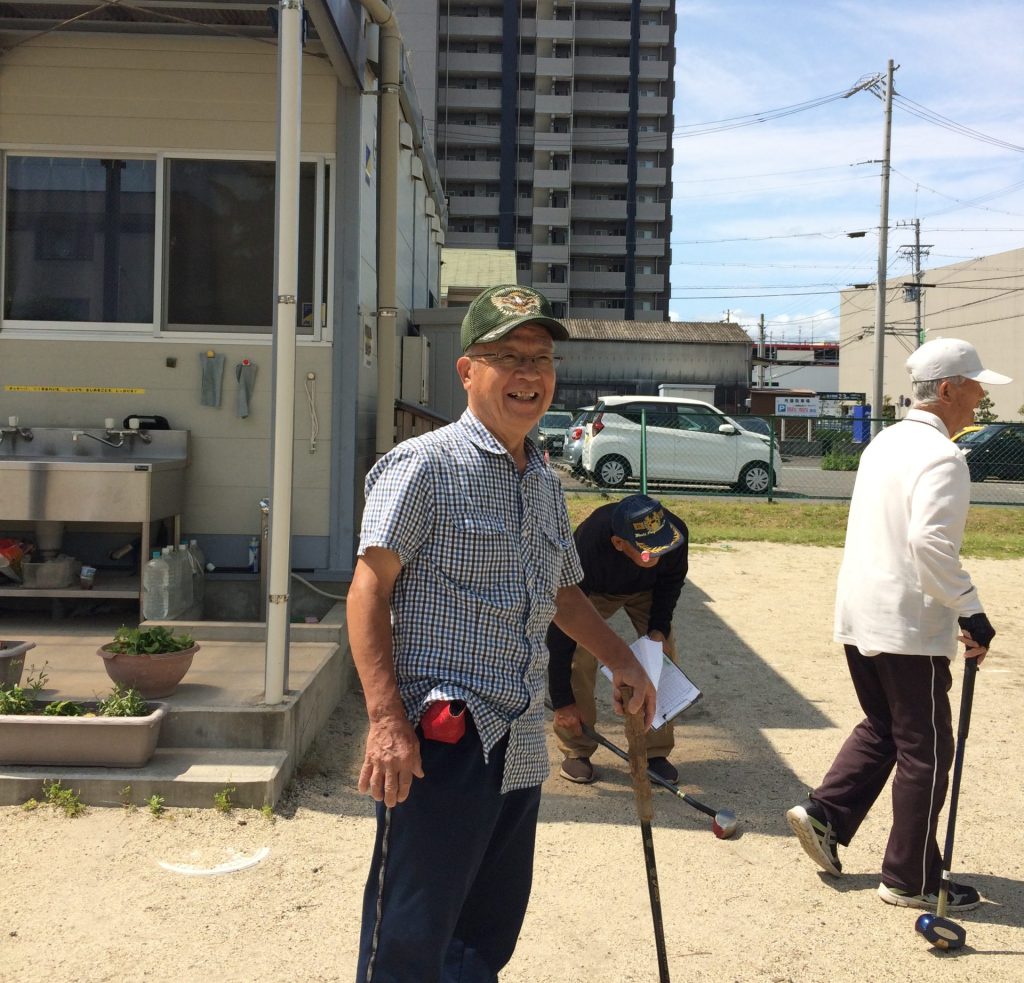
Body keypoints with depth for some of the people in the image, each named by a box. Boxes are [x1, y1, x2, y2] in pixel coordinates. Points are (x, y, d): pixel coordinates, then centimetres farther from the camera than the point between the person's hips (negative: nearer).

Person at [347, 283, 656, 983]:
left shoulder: (547, 484, 16)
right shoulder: (425, 465, -7)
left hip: (520, 750, 8)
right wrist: (387, 720, -21)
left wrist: (622, 660, 21)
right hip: (440, 743, -7)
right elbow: (369, 590, -13)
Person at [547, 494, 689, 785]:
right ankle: (576, 751, 0)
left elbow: (672, 579, -9)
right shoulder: (586, 548, -46)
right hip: (594, 591, -3)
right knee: (579, 659, -19)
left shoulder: (676, 532, -37)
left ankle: (656, 752, 7)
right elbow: (560, 629, -38)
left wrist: (660, 628, -19)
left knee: (664, 658, -9)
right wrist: (562, 700, -34)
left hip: (648, 588, 3)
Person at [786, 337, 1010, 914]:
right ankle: (912, 880, 13)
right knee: (926, 752, 4)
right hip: (908, 627, -9)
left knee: (881, 728, 24)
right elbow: (931, 541, -29)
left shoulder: (885, 443, 12)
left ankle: (824, 815, 16)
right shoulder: (941, 455, -17)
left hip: (858, 617, 9)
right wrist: (970, 610, -22)